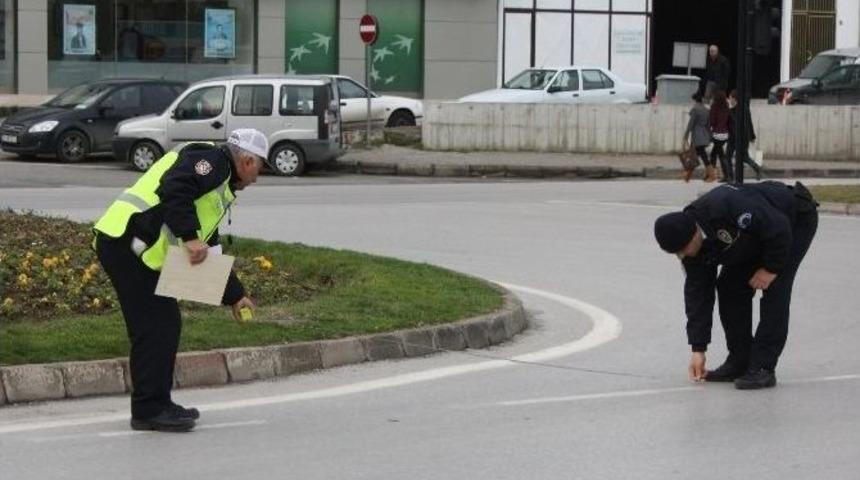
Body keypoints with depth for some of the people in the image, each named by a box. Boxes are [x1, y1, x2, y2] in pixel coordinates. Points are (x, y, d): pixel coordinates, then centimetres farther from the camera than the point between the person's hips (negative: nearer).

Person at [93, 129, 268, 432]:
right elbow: (174, 189, -23)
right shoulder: (211, 159, -3)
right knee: (154, 327, -7)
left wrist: (234, 296, 32)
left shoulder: (221, 188, 27)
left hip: (135, 250, 10)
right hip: (125, 241, -10)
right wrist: (189, 236, -26)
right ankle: (149, 410, -2)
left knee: (166, 325, 15)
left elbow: (209, 251, 32)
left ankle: (158, 404, 22)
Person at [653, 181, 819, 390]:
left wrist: (771, 268, -23)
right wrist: (698, 349, -9)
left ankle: (763, 368, -16)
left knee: (774, 288, -19)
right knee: (729, 287, -1)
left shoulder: (725, 206, -41)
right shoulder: (693, 249, -14)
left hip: (797, 219, -8)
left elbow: (779, 227, -34)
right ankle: (739, 363, 8)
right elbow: (697, 294, -8)